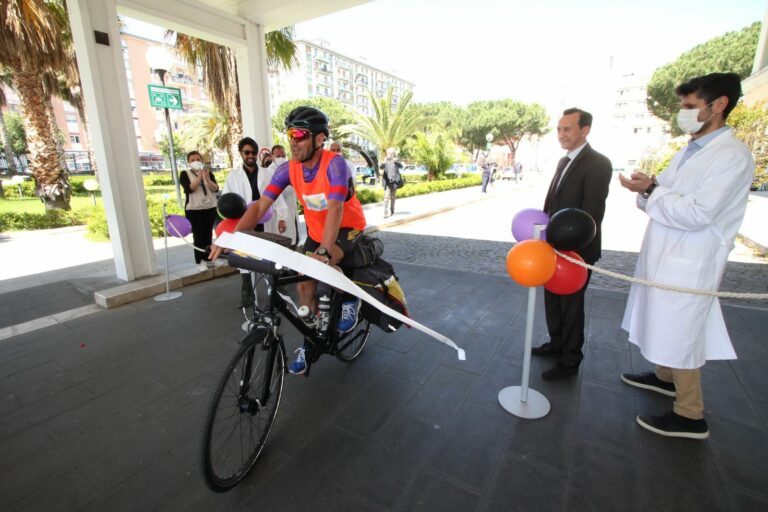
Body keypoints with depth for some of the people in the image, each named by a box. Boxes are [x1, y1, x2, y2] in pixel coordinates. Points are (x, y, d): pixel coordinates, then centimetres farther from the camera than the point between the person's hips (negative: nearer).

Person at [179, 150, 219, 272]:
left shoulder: (209, 173, 9)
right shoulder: (185, 174, 2)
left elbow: (216, 188, -3)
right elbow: (189, 189, -14)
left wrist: (207, 179, -19)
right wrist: (199, 178, -21)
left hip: (210, 208, 3)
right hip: (194, 209, -3)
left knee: (208, 233, 8)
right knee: (198, 235, -4)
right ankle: (199, 261, 1)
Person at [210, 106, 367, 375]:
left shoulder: (334, 164, -28)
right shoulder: (288, 169, -14)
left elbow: (335, 207, -41)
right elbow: (260, 205, -19)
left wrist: (323, 251, -54)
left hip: (347, 228, -5)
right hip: (316, 231, 5)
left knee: (323, 264, -34)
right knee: (305, 285, 2)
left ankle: (350, 298, -2)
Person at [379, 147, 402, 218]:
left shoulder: (396, 160, 2)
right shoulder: (385, 161, 0)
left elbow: (401, 166, -15)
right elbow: (381, 167, -16)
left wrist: (396, 161, -35)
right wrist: (383, 162, -38)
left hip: (394, 181, 2)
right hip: (387, 181, -2)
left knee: (393, 197, 13)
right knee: (386, 197, -12)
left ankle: (392, 211, 27)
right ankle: (385, 213, -15)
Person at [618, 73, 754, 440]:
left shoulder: (732, 156, -16)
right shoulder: (688, 152, 11)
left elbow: (697, 214, -24)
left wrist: (651, 191, -18)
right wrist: (648, 189, -7)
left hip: (688, 265, -9)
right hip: (665, 257, 9)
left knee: (679, 336, 1)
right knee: (666, 328, 22)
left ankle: (690, 416, 18)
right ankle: (665, 377, 43)